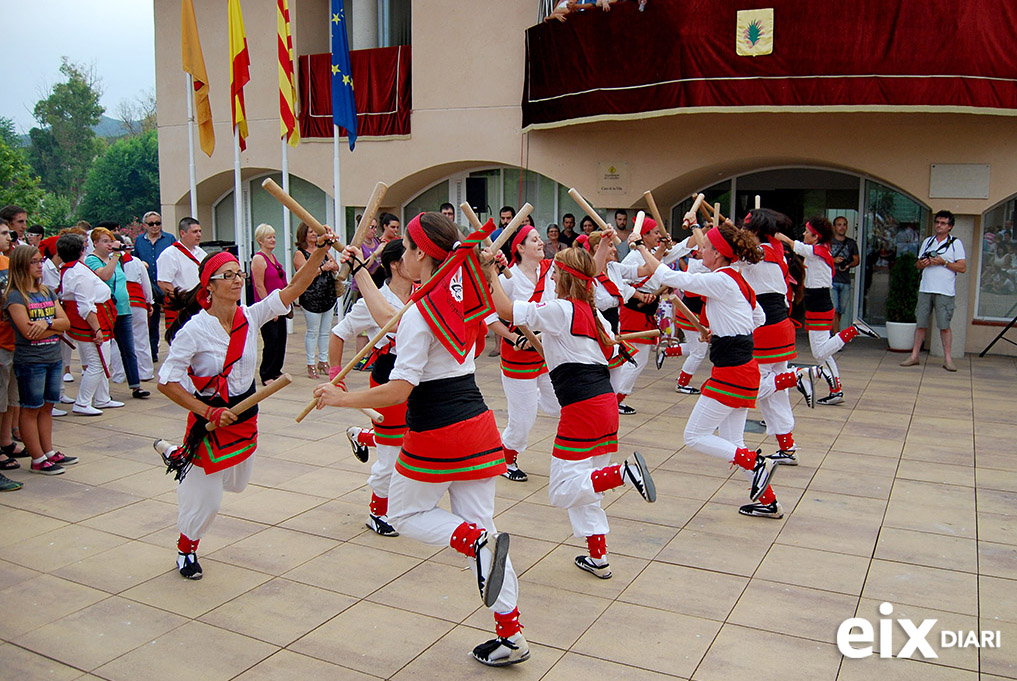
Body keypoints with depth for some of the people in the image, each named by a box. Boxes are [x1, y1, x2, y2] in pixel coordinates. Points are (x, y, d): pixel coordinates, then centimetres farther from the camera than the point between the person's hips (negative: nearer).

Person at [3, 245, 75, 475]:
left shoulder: (47, 293, 12)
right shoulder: (14, 296, -8)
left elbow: (66, 322, 3)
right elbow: (28, 332, -17)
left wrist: (47, 323, -16)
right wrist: (56, 329, -6)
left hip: (54, 359, 6)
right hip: (30, 361, -6)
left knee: (47, 407, 13)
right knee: (31, 409, 3)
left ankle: (49, 452, 21)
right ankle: (38, 460, 8)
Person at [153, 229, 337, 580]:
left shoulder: (250, 317, -7)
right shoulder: (194, 330, -20)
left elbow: (296, 286, -12)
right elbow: (167, 382, -17)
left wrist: (320, 251, -25)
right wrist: (209, 413, -23)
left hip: (245, 418, 6)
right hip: (210, 420, -6)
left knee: (236, 482, 27)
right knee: (206, 499, 5)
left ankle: (176, 454, 50)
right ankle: (186, 549, 37)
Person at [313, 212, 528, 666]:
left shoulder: (419, 314, -18)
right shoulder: (465, 298, 7)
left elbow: (398, 391, -22)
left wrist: (340, 398, -10)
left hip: (435, 434, -7)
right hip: (477, 422, 7)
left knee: (406, 514, 17)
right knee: (479, 524, 13)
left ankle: (477, 541, -11)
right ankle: (511, 635, 14)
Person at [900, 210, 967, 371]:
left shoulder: (955, 243, 2)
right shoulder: (927, 242, 16)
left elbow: (963, 268, -4)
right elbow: (918, 264, 20)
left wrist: (943, 262, -14)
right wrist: (922, 263, -3)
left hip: (945, 291, -4)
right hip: (925, 289, 4)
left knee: (944, 325, -5)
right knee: (921, 324, 5)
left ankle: (948, 359, 1)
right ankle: (914, 356, 10)